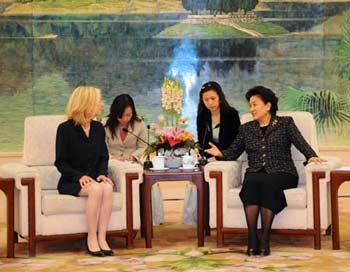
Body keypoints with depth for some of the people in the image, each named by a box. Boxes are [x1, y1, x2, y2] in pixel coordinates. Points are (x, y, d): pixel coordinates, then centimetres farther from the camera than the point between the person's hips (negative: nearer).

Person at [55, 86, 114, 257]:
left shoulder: (98, 128, 11)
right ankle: (91, 239, -24)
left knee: (108, 188, -31)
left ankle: (102, 238, -27)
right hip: (71, 182, -4)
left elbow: (104, 157, 14)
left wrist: (102, 173, -8)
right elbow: (61, 162, -6)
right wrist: (80, 176, -21)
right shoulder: (65, 128, -5)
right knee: (96, 189, -35)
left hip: (94, 179, 4)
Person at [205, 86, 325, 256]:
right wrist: (220, 153, -5)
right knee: (251, 182, -34)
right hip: (256, 173, 2)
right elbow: (233, 152, 17)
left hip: (281, 173, -2)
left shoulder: (285, 123, 13)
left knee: (268, 183, -36)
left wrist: (311, 156, -21)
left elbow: (301, 143, -1)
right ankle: (252, 239, -38)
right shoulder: (246, 129, 22)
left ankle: (265, 239, -36)